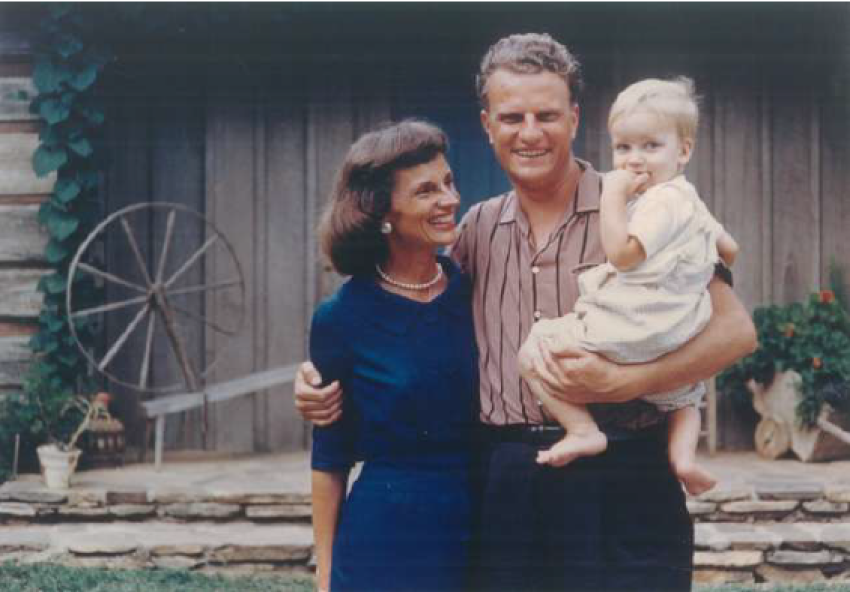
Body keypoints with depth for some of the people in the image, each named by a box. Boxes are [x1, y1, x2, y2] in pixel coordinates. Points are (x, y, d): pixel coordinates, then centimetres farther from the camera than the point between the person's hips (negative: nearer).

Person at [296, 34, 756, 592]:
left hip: (618, 484, -4)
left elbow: (736, 330, -9)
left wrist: (618, 383, -21)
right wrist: (329, 378, 5)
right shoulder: (478, 229, 11)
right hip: (502, 487, 4)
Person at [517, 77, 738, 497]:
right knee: (684, 391, 38)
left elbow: (622, 253, -24)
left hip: (629, 333, -10)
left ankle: (582, 430, -9)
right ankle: (683, 454, 15)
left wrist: (613, 196, -18)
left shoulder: (662, 200, -16)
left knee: (532, 352, -2)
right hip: (676, 338, 10)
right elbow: (729, 250, 26)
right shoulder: (692, 202, 15)